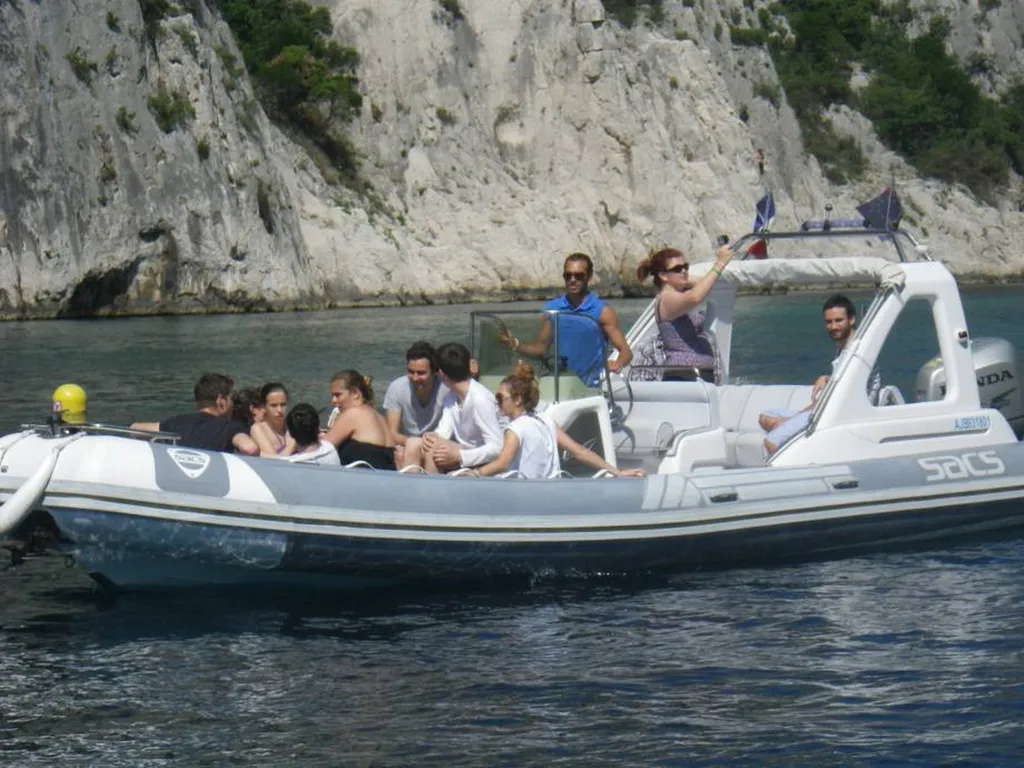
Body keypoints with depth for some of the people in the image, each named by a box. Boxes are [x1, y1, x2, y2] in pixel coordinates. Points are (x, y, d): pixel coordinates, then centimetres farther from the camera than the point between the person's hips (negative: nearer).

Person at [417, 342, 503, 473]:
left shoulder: (480, 399, -21)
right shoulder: (452, 396, 8)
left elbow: (497, 447, -26)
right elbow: (444, 430, -3)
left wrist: (458, 456, -33)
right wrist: (430, 436, -26)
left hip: (481, 463, -9)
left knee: (434, 448, -29)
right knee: (413, 447, -9)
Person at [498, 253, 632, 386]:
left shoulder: (602, 312, -7)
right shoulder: (553, 308, 5)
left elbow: (625, 351, -11)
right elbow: (541, 348, 15)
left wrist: (617, 364, -33)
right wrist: (515, 345, -3)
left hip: (590, 385, -3)